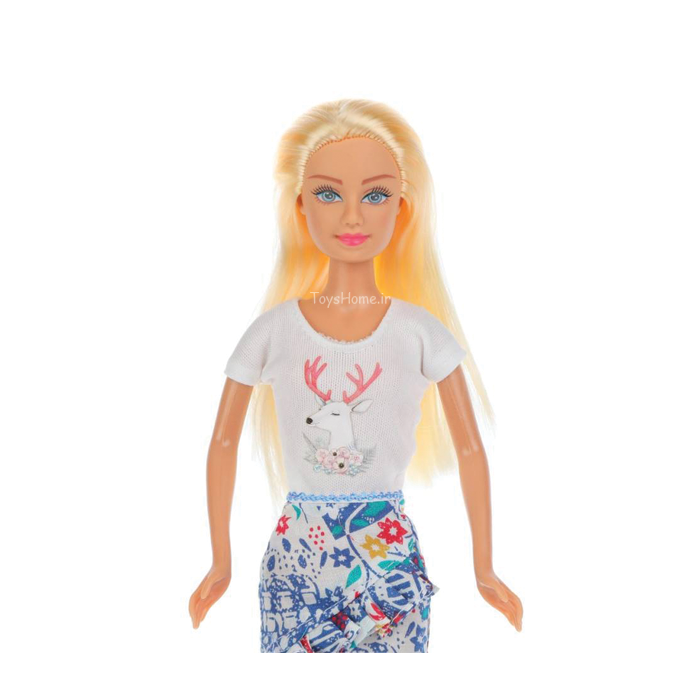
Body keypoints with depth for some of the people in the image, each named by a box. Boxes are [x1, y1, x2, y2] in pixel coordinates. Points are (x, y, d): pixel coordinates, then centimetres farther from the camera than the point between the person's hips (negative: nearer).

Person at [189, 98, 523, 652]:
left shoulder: (420, 331, -6)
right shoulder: (273, 330, -4)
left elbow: (470, 449, 2)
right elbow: (224, 444, 6)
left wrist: (484, 569, 7)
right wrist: (221, 563, 10)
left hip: (390, 560, 0)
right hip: (297, 560, 1)